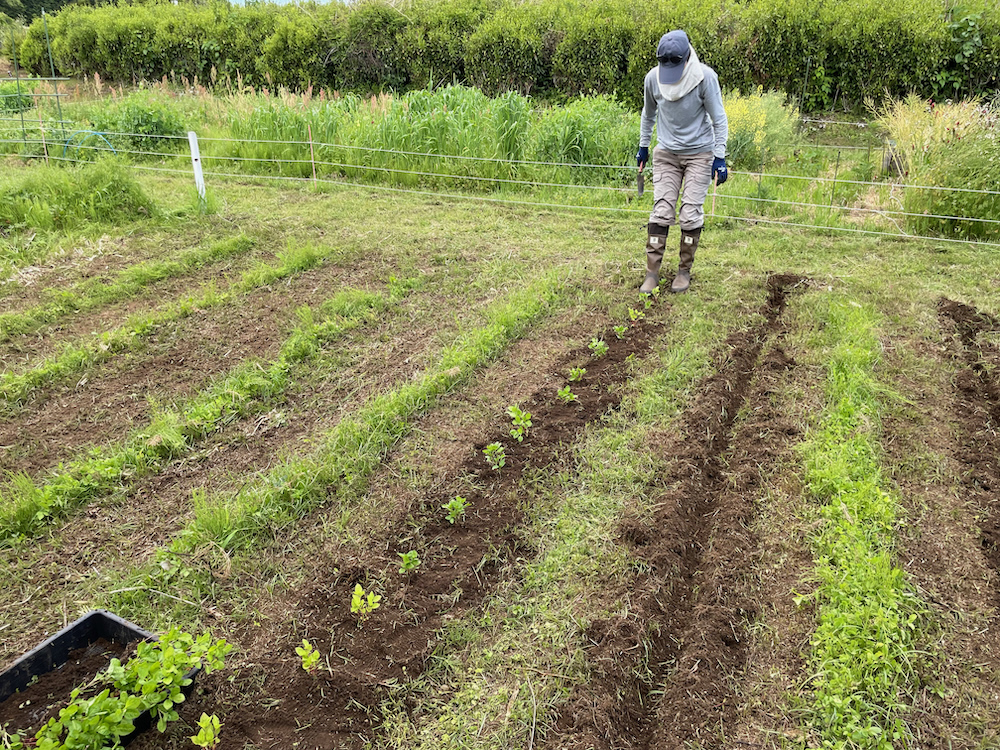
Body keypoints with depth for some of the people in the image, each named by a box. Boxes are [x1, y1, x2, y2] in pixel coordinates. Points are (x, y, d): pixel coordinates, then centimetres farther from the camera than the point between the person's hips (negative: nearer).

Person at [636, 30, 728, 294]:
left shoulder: (705, 76, -16)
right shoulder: (653, 78, -8)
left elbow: (718, 118, -8)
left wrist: (720, 157, -12)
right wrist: (643, 147, 17)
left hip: (699, 153, -2)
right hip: (666, 153, 2)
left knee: (691, 214, -3)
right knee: (661, 211, -5)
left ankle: (684, 270, 11)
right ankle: (652, 272, 0)